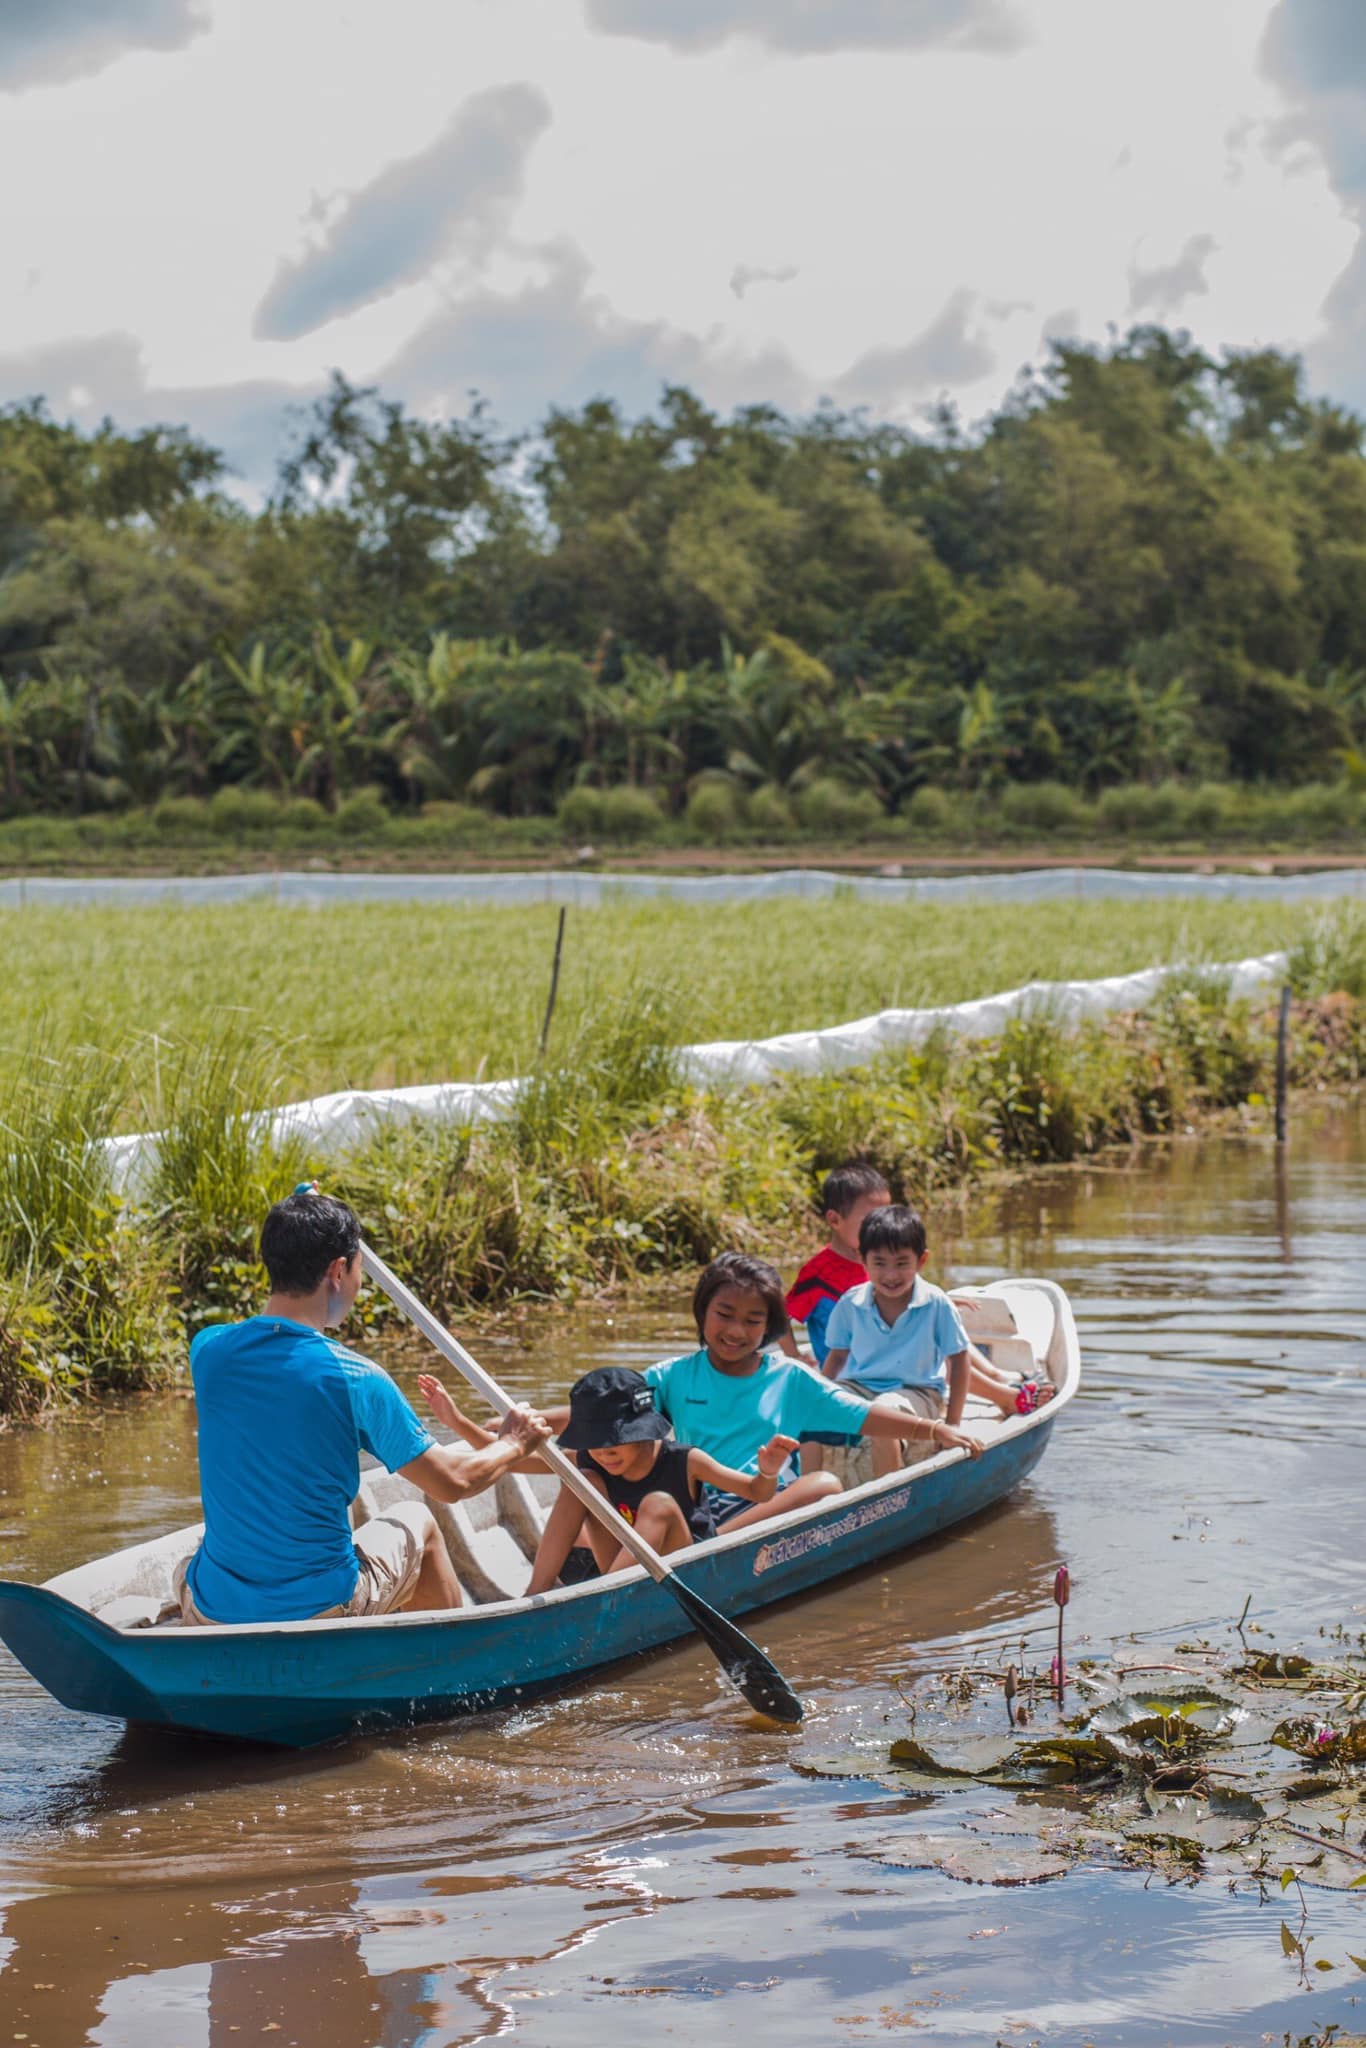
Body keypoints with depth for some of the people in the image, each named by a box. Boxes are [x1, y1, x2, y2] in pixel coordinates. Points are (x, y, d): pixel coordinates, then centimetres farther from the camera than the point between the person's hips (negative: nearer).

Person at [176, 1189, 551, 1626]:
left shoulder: (208, 1350, -6)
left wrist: (293, 1229, 27)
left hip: (210, 1614, 3)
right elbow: (451, 1482, -4)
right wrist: (513, 1446, 16)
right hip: (323, 1607, -3)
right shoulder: (357, 1380, -16)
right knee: (415, 1521, 27)